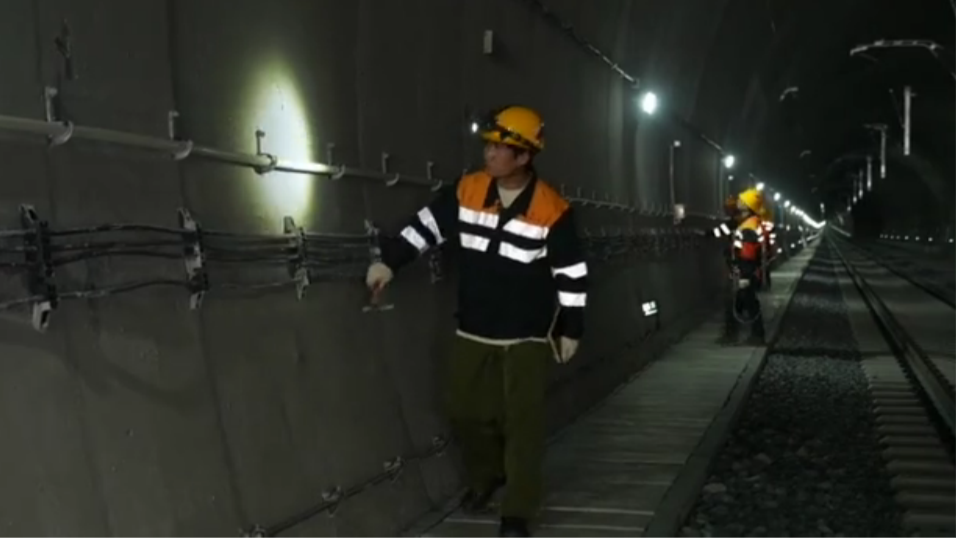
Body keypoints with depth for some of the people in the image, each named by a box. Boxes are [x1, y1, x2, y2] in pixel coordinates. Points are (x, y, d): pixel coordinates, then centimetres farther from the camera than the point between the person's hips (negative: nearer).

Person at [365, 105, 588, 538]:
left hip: (527, 337, -4)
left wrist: (571, 330, -3)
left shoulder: (552, 211, -14)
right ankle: (485, 476, 40)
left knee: (522, 422, 0)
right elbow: (426, 226, 5)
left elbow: (572, 274, -7)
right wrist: (389, 262, -4)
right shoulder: (466, 192, -4)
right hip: (473, 332, 4)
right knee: (464, 410, 13)